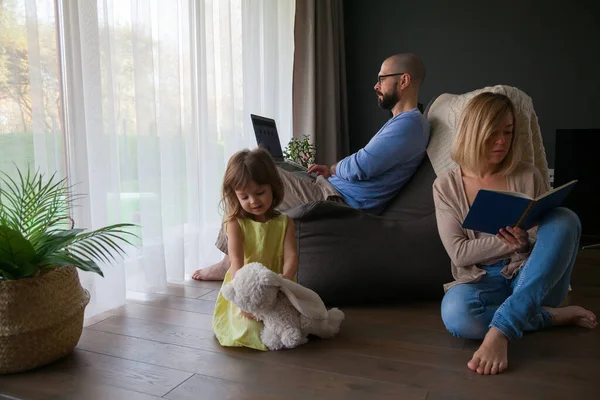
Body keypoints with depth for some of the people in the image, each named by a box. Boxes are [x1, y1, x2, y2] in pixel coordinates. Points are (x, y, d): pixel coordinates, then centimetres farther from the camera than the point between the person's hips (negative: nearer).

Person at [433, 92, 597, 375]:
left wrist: (526, 241, -21)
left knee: (564, 219, -27)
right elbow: (459, 253, -7)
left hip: (532, 279, 2)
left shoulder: (528, 176, 3)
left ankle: (500, 331, -37)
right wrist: (509, 243, -20)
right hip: (482, 280, -2)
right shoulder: (446, 186, -1)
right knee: (455, 315, -38)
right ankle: (555, 316, -16)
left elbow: (553, 235, 3)